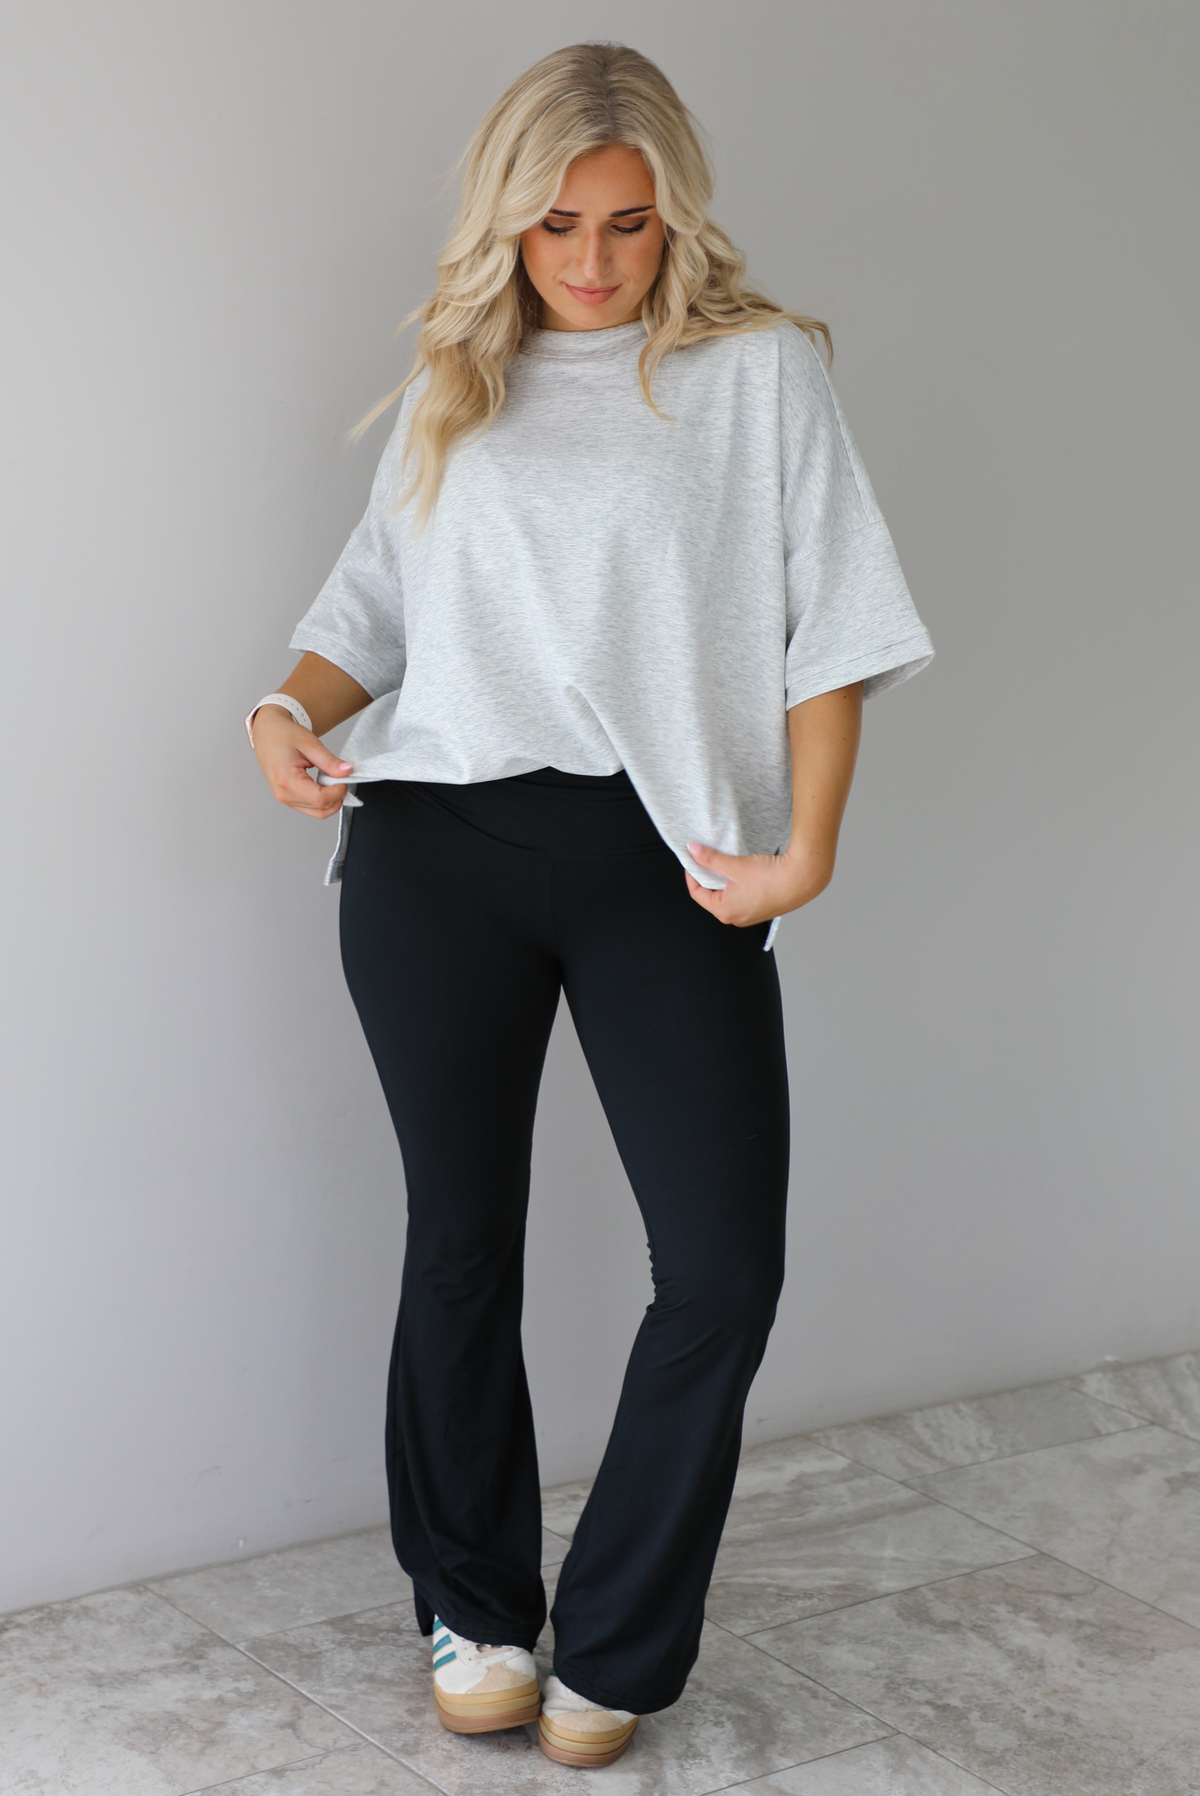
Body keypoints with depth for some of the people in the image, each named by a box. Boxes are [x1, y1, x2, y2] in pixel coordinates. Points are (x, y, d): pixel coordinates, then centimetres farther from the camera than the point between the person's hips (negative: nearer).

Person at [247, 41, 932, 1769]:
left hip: (662, 860, -2)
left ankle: (613, 1647, 12)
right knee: (462, 1241, 8)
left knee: (725, 1264, -7)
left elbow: (829, 622, 2)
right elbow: (376, 597, 21)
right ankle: (472, 1606, 27)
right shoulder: (454, 387, 17)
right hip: (437, 848, 2)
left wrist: (808, 845, -7)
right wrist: (290, 709, 1)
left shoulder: (757, 368, 7)